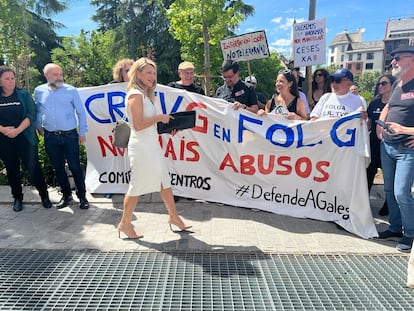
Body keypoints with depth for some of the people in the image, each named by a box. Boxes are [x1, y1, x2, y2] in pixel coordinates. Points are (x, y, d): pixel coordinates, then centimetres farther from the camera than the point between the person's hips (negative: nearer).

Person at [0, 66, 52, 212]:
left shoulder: (24, 94, 1)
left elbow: (31, 115, -7)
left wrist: (17, 130, -17)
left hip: (25, 138, -2)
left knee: (33, 167, -4)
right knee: (12, 170, 12)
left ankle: (44, 195, 12)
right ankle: (17, 198, 26)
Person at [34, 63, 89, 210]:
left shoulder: (71, 90, -4)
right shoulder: (39, 91, 3)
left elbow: (81, 112, 0)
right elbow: (37, 111, 18)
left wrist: (82, 132, 0)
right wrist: (39, 126, 13)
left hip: (70, 135, -3)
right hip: (50, 137, 3)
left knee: (75, 167, 0)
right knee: (58, 168, 11)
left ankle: (82, 196, 13)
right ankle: (66, 195, 26)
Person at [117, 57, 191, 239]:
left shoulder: (145, 94, 15)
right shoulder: (135, 94, -13)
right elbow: (138, 125, -20)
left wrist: (165, 125, 8)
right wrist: (159, 118, -12)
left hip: (152, 145, 9)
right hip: (141, 147, -9)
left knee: (165, 182, 14)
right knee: (137, 186, 2)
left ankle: (173, 216, 27)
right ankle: (125, 223, 19)